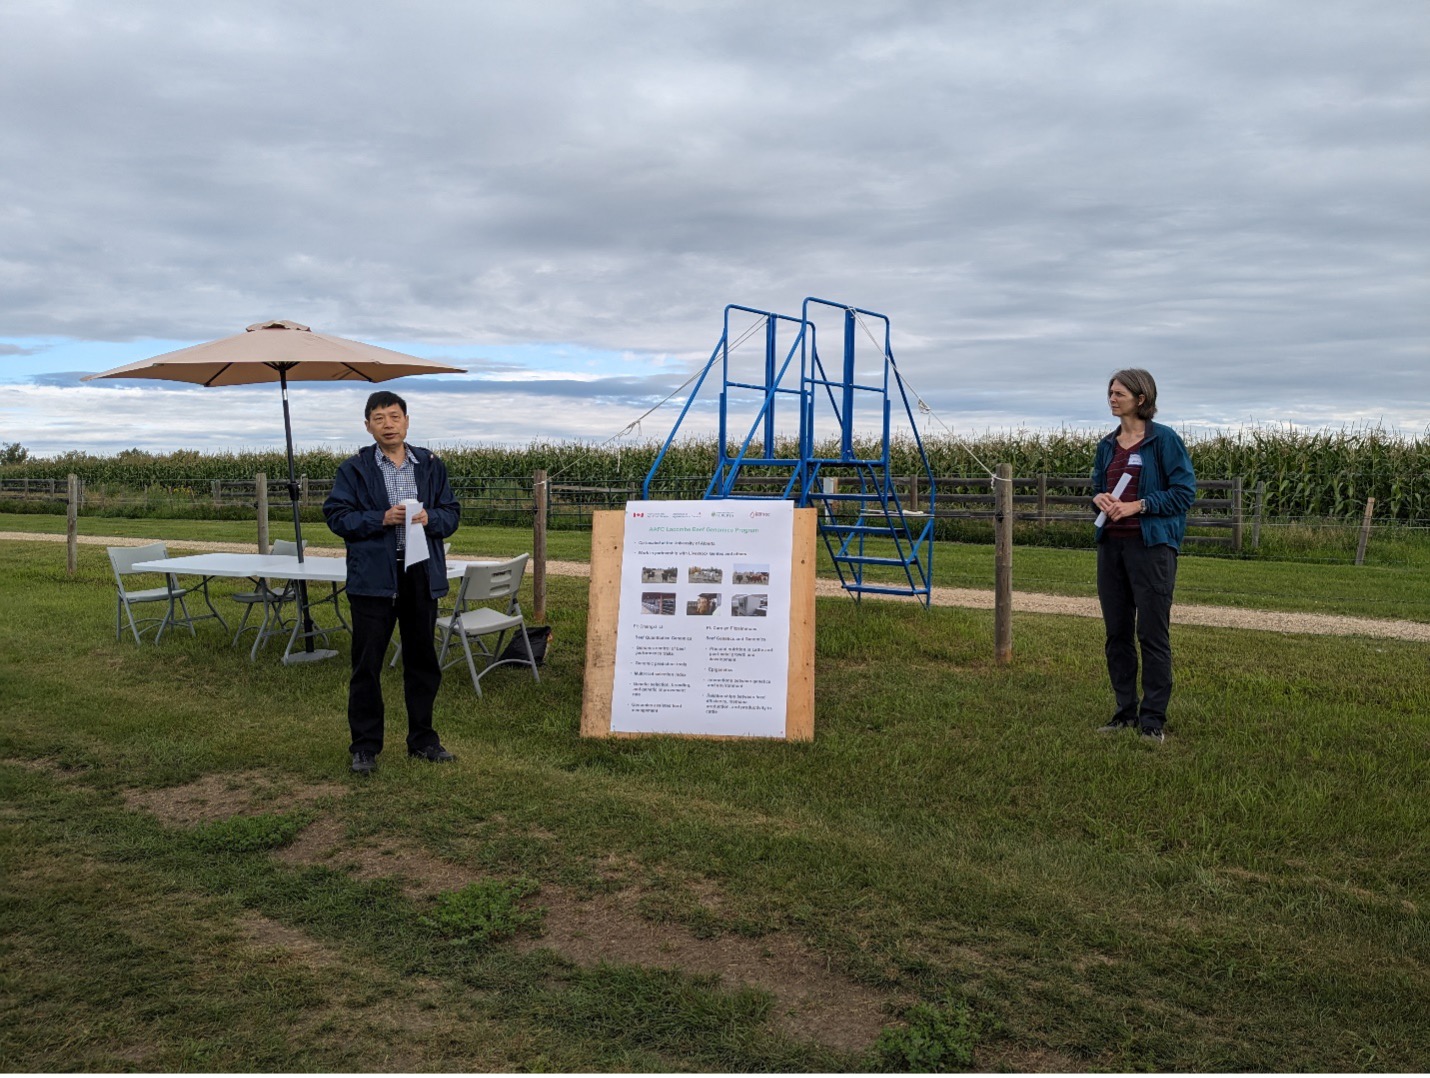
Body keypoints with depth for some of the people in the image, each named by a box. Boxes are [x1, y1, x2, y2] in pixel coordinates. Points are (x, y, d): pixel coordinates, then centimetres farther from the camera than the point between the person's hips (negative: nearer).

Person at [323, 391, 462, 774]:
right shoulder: (354, 468, 0)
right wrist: (381, 519, -17)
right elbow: (336, 515, -5)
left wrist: (430, 519, -12)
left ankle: (422, 739, 26)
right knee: (367, 663, 2)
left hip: (422, 574, 3)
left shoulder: (431, 466, 9)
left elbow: (452, 512, 9)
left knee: (422, 660, 12)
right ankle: (364, 746, 13)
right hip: (372, 576, -3)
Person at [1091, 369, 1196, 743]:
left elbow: (1185, 492, -8)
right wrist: (1099, 498, -1)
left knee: (1152, 632, -3)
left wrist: (1138, 505, -16)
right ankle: (1126, 711, 20)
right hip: (1111, 544, 7)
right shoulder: (1107, 445, 14)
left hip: (1152, 546, -6)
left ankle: (1153, 719, 4)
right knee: (1116, 631, 9)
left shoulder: (1165, 440, -5)